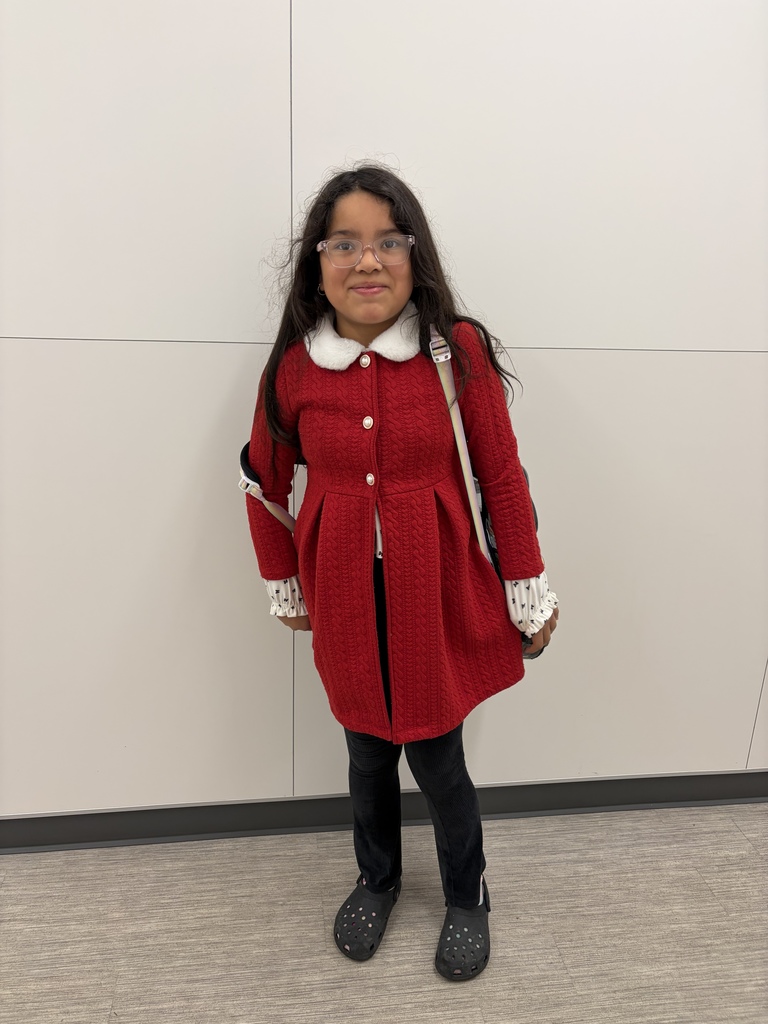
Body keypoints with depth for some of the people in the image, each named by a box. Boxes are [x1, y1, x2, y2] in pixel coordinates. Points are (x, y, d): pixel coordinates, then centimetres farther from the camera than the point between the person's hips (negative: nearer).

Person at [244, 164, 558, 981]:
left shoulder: (459, 351, -11)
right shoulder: (293, 367, -6)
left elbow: (502, 477, -6)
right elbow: (267, 483, 6)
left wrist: (529, 592, -1)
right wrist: (284, 587, 12)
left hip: (439, 590, -2)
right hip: (346, 595, 2)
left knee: (435, 754, 9)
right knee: (367, 747, 18)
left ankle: (467, 896, 41)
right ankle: (377, 879, 48)